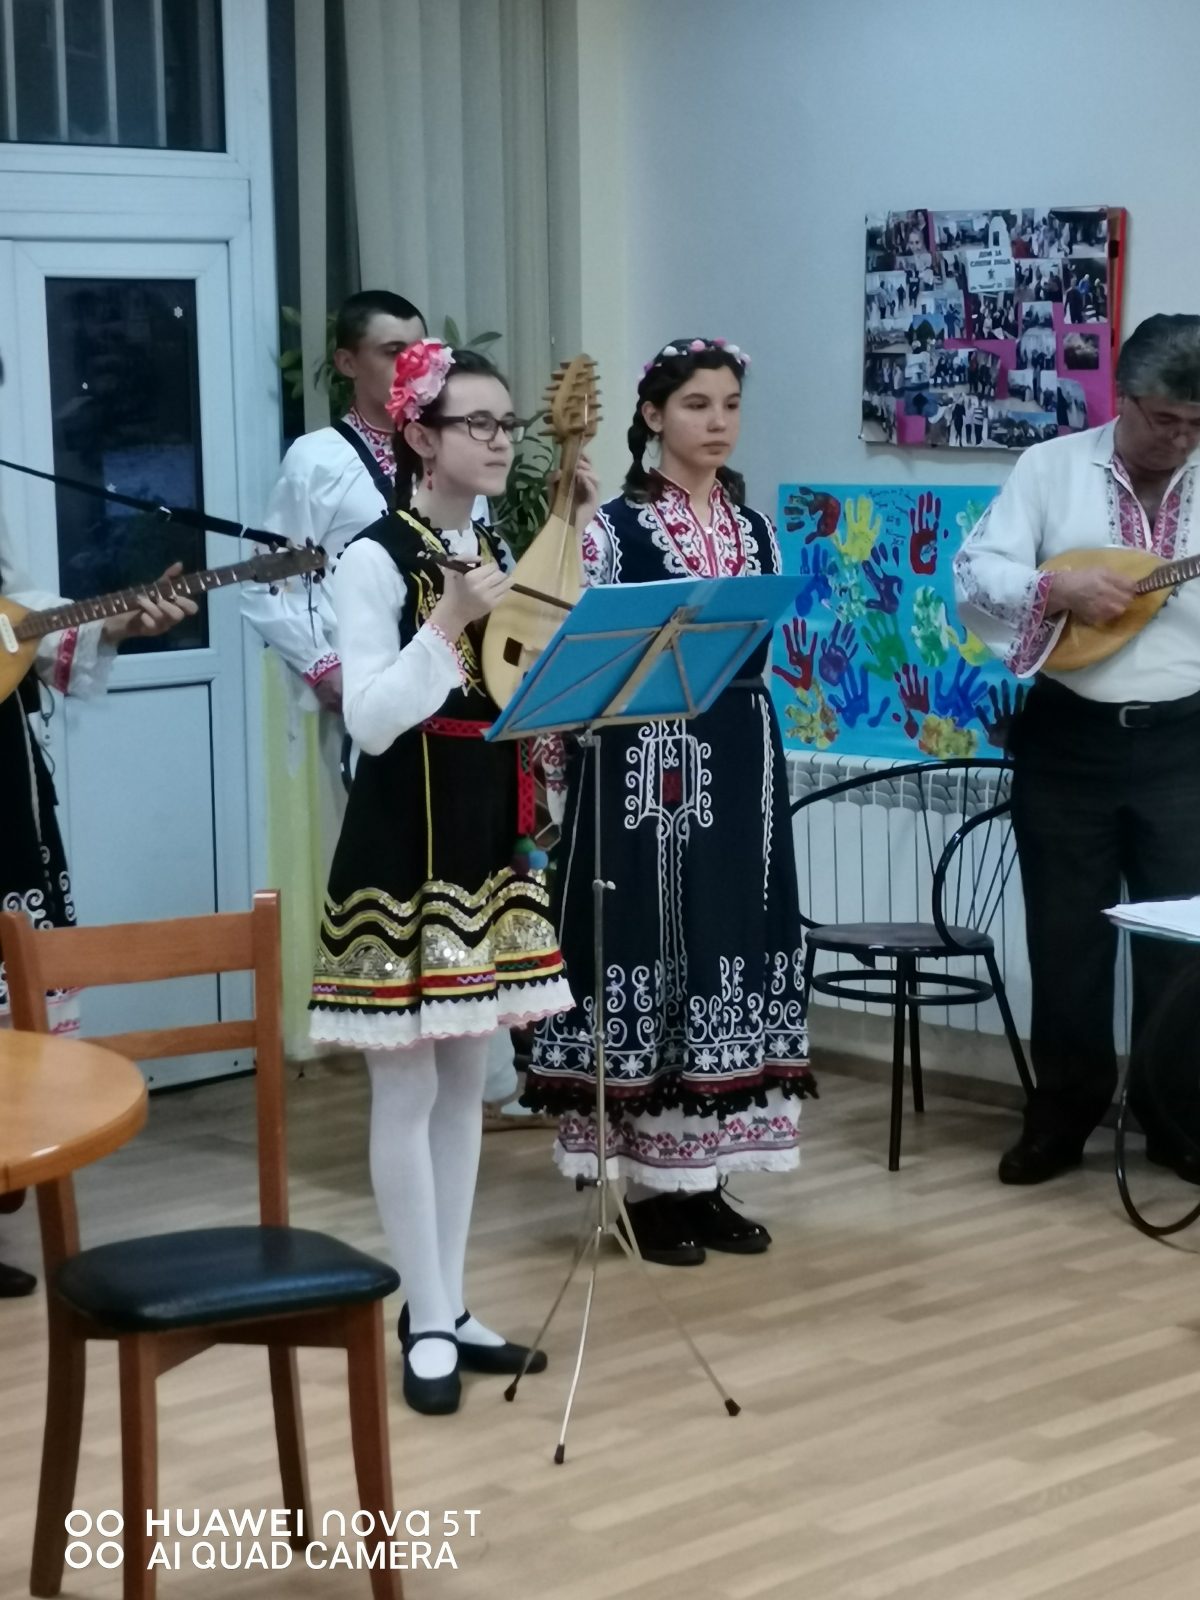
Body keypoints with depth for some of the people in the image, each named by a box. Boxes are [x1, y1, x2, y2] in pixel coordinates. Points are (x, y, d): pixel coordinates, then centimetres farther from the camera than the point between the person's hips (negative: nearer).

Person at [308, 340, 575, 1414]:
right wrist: (449, 622, -28)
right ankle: (426, 1326, 7)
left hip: (487, 838, 8)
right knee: (409, 1085, -1)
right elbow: (370, 720, -21)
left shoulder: (497, 552, 11)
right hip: (404, 845, -8)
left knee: (466, 1080, 12)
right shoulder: (376, 558, -12)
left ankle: (450, 1309, 21)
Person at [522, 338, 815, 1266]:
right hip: (649, 759, -6)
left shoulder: (755, 529, 12)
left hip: (741, 757, 6)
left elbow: (765, 645, 14)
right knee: (652, 946, -4)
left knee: (732, 942, 7)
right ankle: (649, 1186, 5)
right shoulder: (614, 526, -5)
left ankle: (703, 1180, 16)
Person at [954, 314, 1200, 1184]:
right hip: (1069, 736, 0)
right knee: (1066, 933, 7)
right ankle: (1064, 1112, 21)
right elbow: (974, 573, -4)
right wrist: (1060, 590, -19)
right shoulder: (1051, 468, 1)